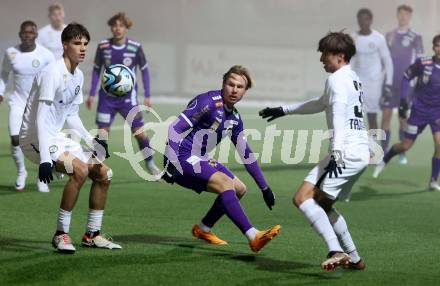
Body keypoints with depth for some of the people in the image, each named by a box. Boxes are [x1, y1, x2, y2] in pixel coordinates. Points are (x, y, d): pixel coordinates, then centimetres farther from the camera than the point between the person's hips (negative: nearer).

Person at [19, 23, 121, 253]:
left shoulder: (78, 76, 8)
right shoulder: (52, 73, -21)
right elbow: (41, 118, -26)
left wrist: (91, 141, 4)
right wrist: (45, 158, -33)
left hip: (57, 137, 10)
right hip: (35, 137, -10)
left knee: (103, 174, 8)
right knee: (80, 169, -29)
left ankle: (92, 235, 19)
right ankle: (61, 234, -19)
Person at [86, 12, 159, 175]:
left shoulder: (135, 48, -9)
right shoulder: (103, 47, -5)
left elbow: (144, 70, 2)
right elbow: (97, 69, 8)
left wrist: (147, 96, 0)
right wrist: (92, 94, 6)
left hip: (128, 97, -1)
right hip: (107, 97, 1)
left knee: (139, 132, 0)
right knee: (102, 133, -7)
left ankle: (150, 164, 19)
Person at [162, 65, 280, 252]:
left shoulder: (234, 118, 10)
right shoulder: (208, 102, -16)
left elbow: (246, 154, 19)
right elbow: (175, 128, -22)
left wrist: (264, 188, 19)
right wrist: (171, 163, -32)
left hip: (200, 160, 10)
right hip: (183, 158, -10)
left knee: (239, 189, 11)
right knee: (225, 183, -25)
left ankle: (203, 229, 20)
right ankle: (253, 238, -32)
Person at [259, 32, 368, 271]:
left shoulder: (337, 79, -6)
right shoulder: (353, 79, 24)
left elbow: (339, 117, -20)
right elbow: (321, 105, 38)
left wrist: (336, 154, -31)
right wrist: (283, 110, 44)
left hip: (346, 152, -10)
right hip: (361, 152, 10)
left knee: (302, 198, -16)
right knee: (322, 205, 20)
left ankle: (336, 251, -29)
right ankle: (353, 259, 20)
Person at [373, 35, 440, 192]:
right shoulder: (423, 63, -14)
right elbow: (406, 77, 0)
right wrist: (403, 100, -6)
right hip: (419, 110, -1)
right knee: (405, 145, 6)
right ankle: (384, 160, 37)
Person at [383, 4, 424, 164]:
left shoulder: (415, 37, -1)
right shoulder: (389, 36, 10)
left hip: (406, 83, -3)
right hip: (390, 83, 3)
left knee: (403, 117, 2)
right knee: (386, 115, -2)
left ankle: (402, 154, 9)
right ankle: (384, 151, 4)